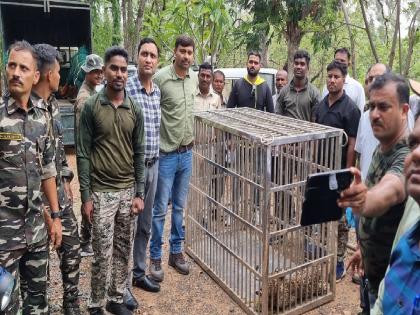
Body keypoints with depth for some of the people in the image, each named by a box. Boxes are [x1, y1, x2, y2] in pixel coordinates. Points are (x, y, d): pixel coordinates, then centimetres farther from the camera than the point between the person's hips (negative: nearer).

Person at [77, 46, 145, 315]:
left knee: (123, 252, 13)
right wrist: (85, 196, -9)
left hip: (128, 191, 4)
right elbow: (83, 154, -6)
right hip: (101, 192, -3)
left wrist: (139, 193, 1)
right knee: (103, 255, 3)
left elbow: (139, 154, 6)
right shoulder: (91, 107, -5)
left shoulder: (135, 110, 4)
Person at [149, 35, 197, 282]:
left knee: (180, 207, 15)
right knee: (160, 209, 3)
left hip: (187, 153, 6)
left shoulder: (194, 79, 6)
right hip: (166, 154, -6)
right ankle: (156, 257, 19)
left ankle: (176, 252, 29)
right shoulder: (160, 78, -13)